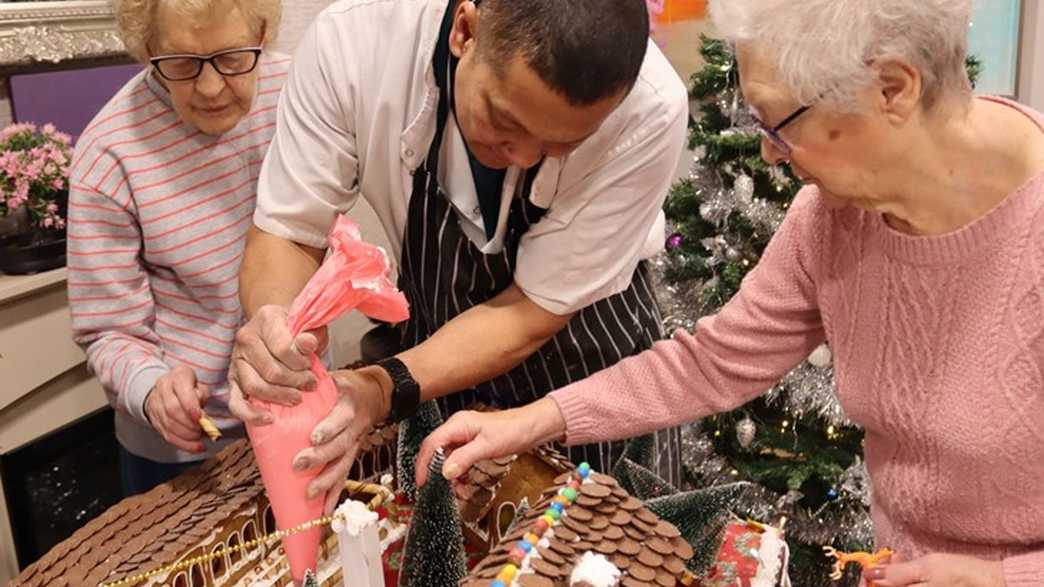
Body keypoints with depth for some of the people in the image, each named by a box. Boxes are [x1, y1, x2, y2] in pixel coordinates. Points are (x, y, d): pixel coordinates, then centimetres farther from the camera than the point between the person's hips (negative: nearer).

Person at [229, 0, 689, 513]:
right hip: (436, 340, 2)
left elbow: (535, 309, -25)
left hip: (588, 360, -1)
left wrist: (384, 390, -38)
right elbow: (288, 233, -19)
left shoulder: (649, 113, -32)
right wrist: (275, 326, -41)